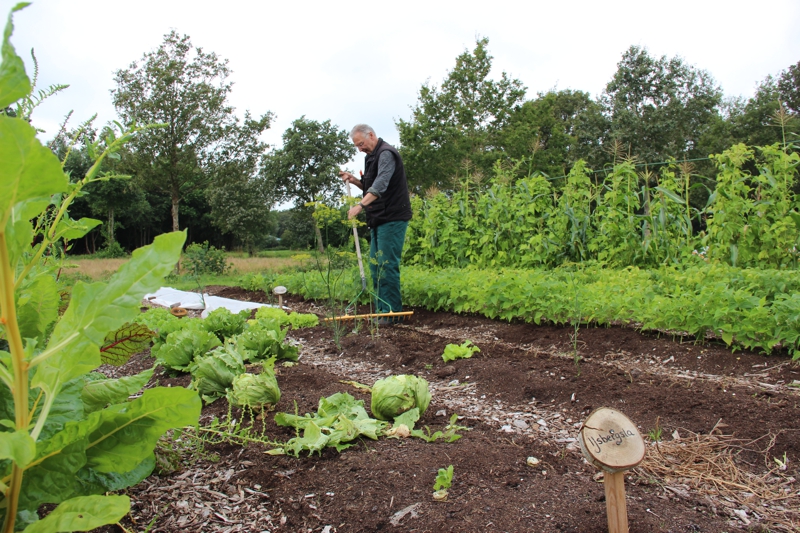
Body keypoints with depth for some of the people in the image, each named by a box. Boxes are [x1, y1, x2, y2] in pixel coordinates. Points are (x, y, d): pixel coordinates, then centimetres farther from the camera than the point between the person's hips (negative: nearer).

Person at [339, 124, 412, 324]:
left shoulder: (386, 153, -12)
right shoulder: (372, 156, 19)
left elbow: (381, 184, -28)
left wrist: (361, 205, -39)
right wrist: (353, 180, 9)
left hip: (392, 218, -10)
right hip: (379, 219, 10)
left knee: (387, 265, -11)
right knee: (375, 265, 10)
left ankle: (391, 313, -6)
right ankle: (381, 309, 17)